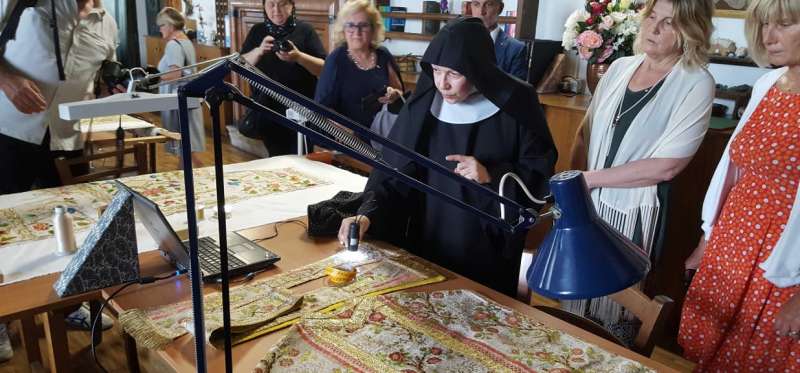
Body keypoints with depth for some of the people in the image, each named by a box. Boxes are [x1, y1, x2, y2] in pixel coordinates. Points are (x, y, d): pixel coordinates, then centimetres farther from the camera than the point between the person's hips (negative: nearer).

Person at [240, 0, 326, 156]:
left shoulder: (305, 30, -3)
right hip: (267, 110, 3)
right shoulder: (257, 31, 7)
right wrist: (259, 51, -16)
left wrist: (298, 56, -25)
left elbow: (324, 68, -9)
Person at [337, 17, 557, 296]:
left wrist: (492, 175, -20)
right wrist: (368, 213, -23)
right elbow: (393, 168, -9)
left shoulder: (515, 106, -12)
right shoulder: (423, 105, -7)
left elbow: (541, 172, -5)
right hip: (427, 242, 2)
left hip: (488, 248, -2)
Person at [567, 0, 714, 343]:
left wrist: (590, 178, -15)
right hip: (588, 203, 4)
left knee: (614, 305, 13)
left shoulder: (696, 84, -12)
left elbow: (666, 166, -19)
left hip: (633, 210, -4)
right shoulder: (620, 68, 3)